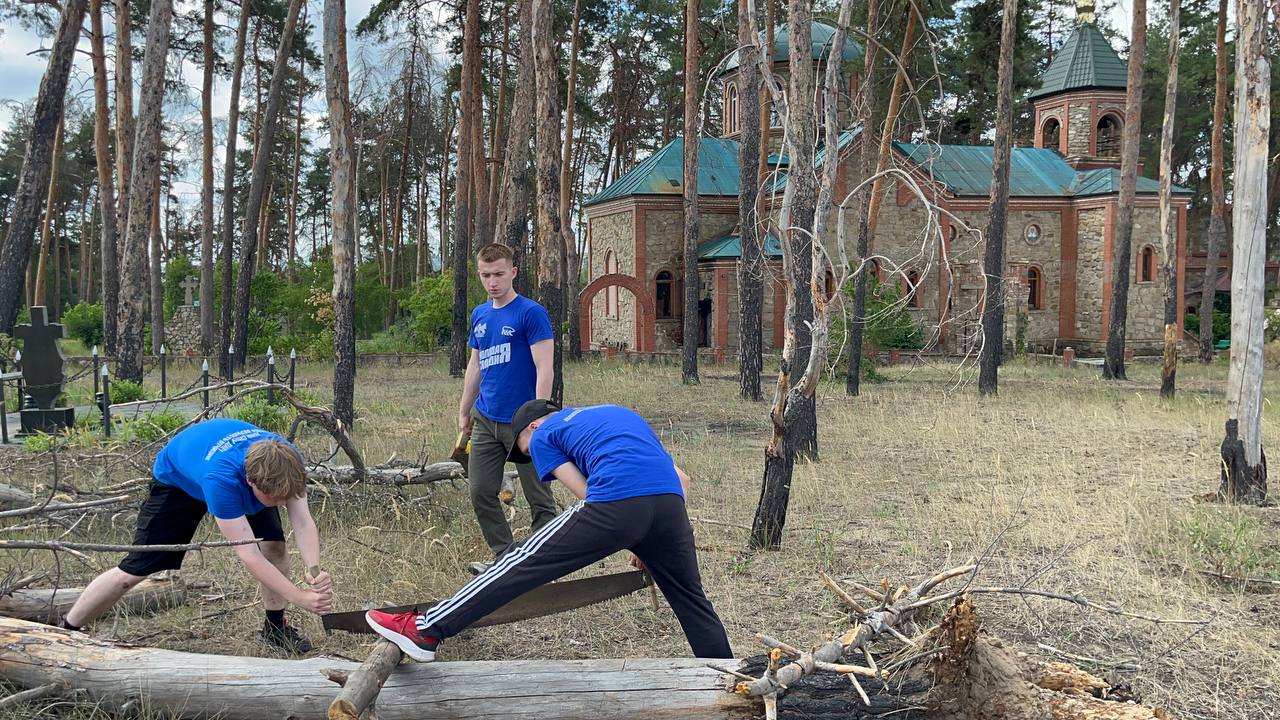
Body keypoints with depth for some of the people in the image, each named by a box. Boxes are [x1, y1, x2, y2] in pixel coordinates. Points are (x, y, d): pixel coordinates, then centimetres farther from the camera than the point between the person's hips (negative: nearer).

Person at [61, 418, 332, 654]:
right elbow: (248, 555, -46)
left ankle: (275, 626, 7)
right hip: (178, 479, -4)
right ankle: (66, 631, 13)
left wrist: (314, 571, -50)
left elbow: (304, 524, -32)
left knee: (274, 544, -15)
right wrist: (300, 597, -49)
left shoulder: (287, 462, -36)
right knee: (134, 570, -6)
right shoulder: (221, 478, -49)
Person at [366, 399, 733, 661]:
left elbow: (589, 497, 9)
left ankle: (427, 630, 6)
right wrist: (649, 544, 31)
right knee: (692, 600, 22)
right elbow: (681, 479, 31)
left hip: (616, 503, -5)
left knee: (521, 565, 3)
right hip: (669, 501, 5)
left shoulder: (544, 435, 21)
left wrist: (631, 541, 21)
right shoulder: (619, 414, 38)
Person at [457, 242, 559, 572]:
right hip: (486, 420, 7)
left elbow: (544, 369, -15)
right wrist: (464, 411, 19)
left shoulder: (531, 313, -11)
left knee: (540, 500, 2)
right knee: (481, 494, 9)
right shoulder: (479, 315, 10)